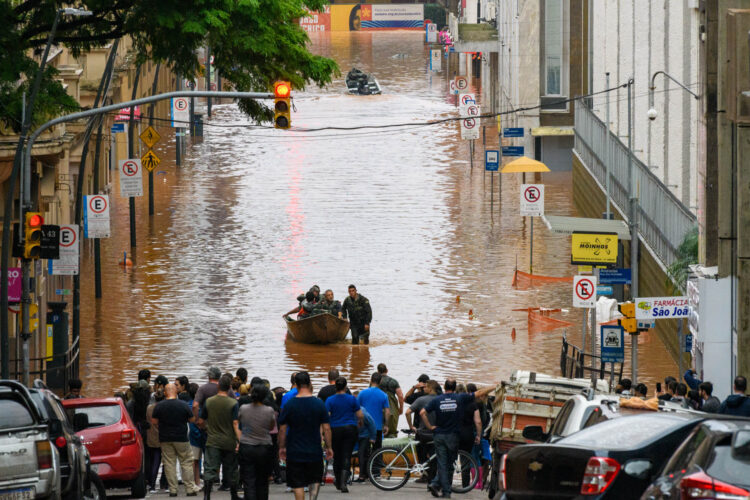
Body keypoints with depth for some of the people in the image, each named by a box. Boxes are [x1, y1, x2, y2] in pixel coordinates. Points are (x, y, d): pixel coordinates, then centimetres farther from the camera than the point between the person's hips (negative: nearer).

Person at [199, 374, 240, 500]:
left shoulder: (208, 402, -1)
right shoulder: (233, 403, -8)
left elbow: (201, 421, 8)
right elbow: (235, 423, -13)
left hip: (212, 442, 1)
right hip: (229, 442, -1)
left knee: (210, 470, -3)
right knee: (231, 470, 13)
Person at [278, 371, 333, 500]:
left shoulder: (289, 405, -6)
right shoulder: (319, 404, -4)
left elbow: (282, 429, -1)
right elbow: (326, 428, -2)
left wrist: (282, 447, 10)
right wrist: (329, 447, 8)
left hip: (294, 451, -1)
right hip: (314, 450, 1)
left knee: (298, 484, 3)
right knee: (315, 480, 19)